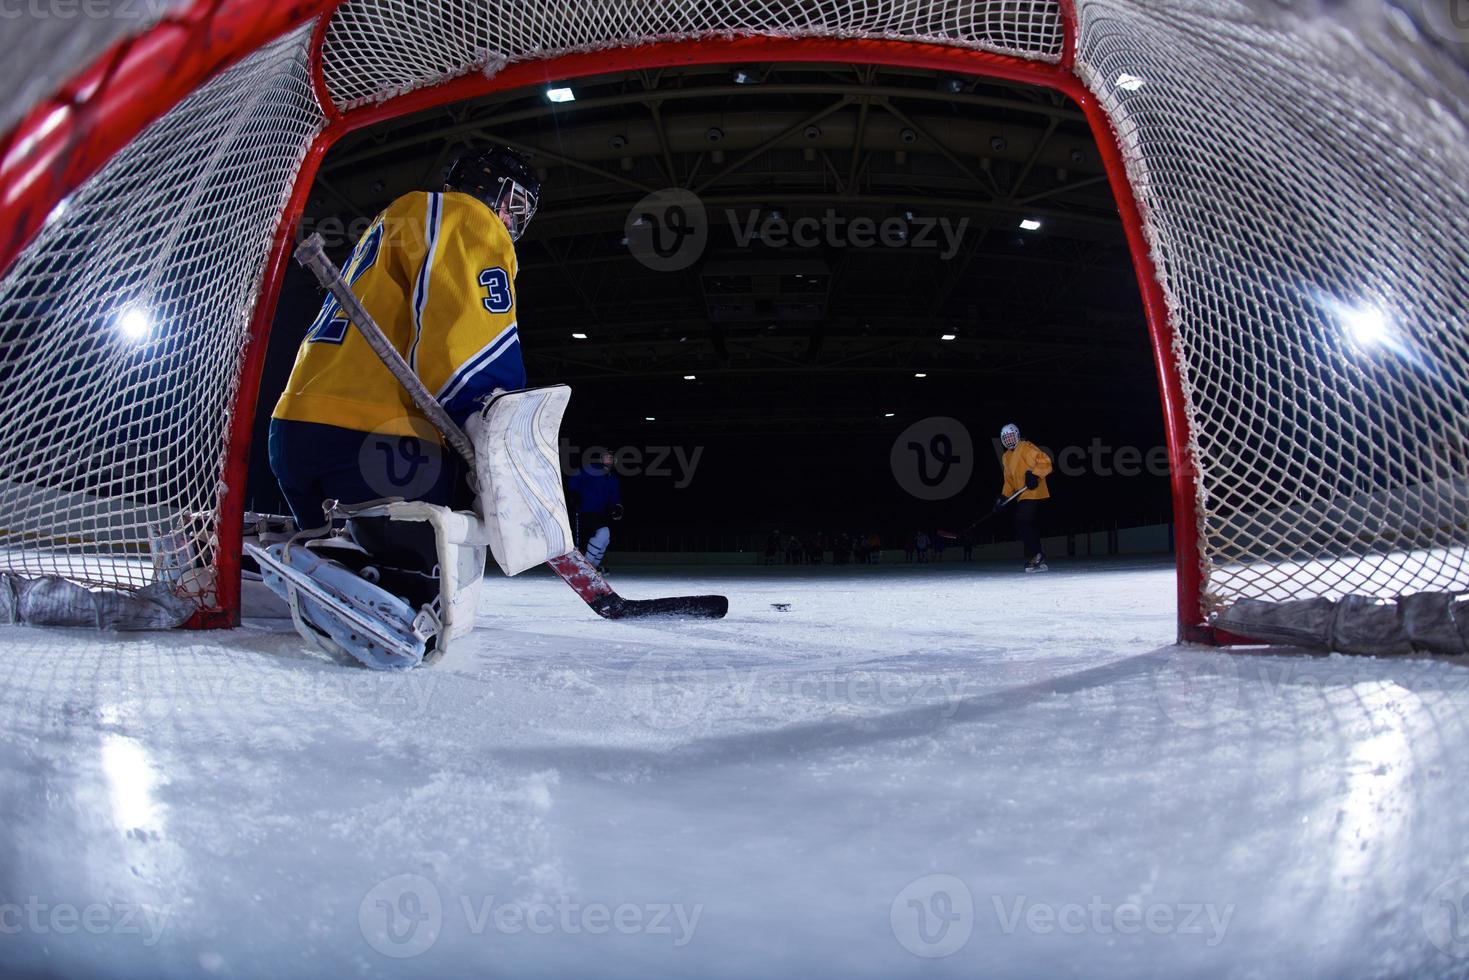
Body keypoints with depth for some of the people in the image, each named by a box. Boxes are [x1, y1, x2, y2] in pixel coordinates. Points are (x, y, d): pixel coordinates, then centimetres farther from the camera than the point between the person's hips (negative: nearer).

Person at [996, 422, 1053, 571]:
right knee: (1031, 526, 9)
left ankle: (1035, 556, -10)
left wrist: (1035, 474, -27)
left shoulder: (1026, 447, -6)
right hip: (1023, 496, 9)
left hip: (1033, 492, -9)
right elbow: (1009, 480, 24)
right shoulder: (1007, 457, 21)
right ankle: (1038, 561, 12)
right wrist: (1004, 496, 12)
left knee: (1022, 523, -16)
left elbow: (1045, 461, -15)